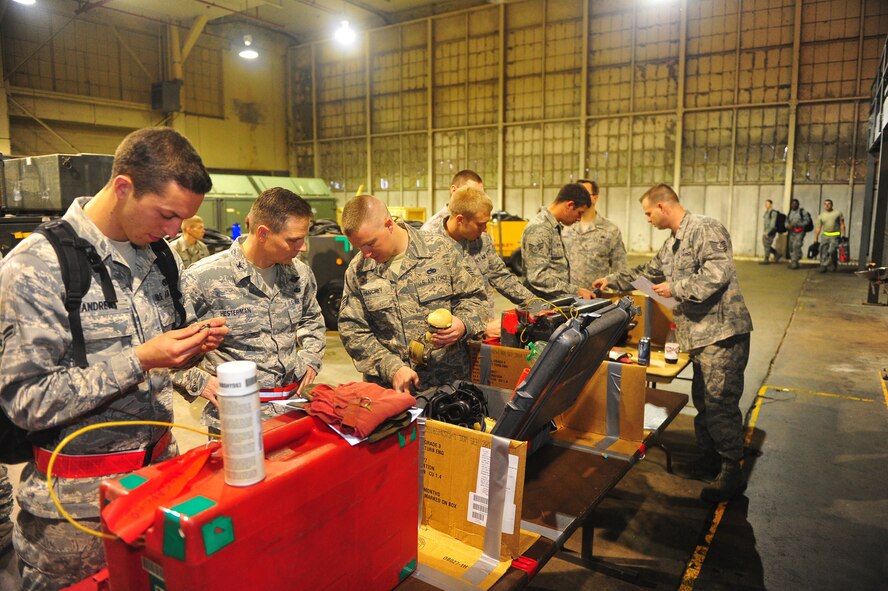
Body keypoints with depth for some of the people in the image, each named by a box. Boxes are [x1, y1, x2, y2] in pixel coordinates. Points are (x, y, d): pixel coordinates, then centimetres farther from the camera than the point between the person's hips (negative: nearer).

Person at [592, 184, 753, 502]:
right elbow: (650, 271, 34)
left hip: (722, 332, -9)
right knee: (703, 400, 15)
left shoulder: (706, 229, -12)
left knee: (720, 401, -5)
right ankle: (709, 458, 28)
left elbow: (718, 273, -24)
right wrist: (614, 282, 37)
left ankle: (732, 471, 6)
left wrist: (675, 288, -16)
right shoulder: (672, 244, 19)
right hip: (699, 333, 9)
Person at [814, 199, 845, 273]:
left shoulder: (838, 213, 2)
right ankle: (823, 266, 5)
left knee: (832, 251, -13)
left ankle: (833, 265, 7)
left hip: (835, 235, -3)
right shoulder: (821, 215, 8)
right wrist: (815, 239, 4)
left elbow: (842, 225, 1)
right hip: (825, 235, 3)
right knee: (823, 251, -2)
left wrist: (843, 235, -7)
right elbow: (818, 228, 7)